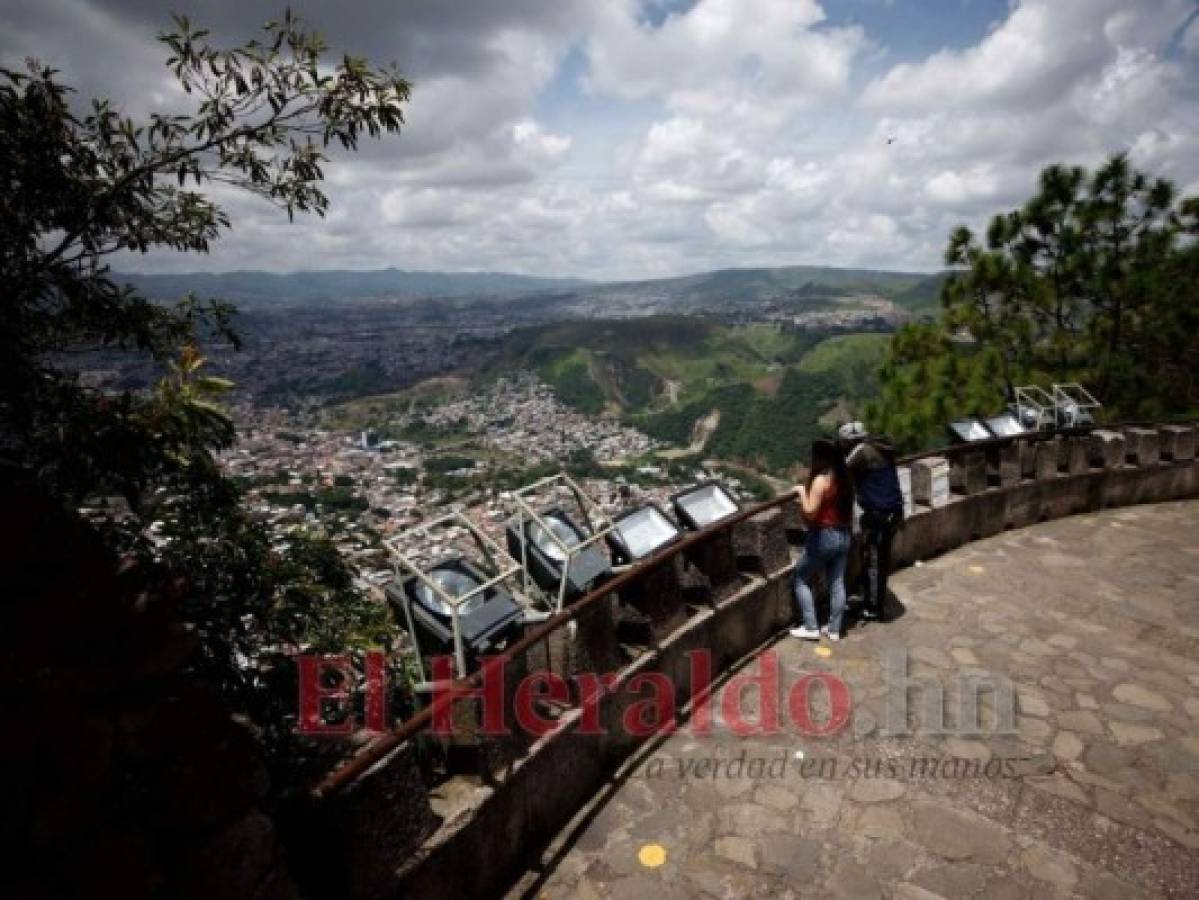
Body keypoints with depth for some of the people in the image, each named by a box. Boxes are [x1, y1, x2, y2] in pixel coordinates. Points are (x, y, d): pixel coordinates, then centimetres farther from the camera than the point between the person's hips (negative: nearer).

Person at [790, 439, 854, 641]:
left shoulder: (821, 480, -18)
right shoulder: (844, 479, 5)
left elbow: (810, 512, -20)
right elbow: (848, 510, 12)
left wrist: (802, 492, -8)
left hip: (823, 537, -7)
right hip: (843, 536, 8)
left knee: (800, 579, 7)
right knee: (837, 583, 13)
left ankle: (811, 628, 6)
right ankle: (834, 629, 20)